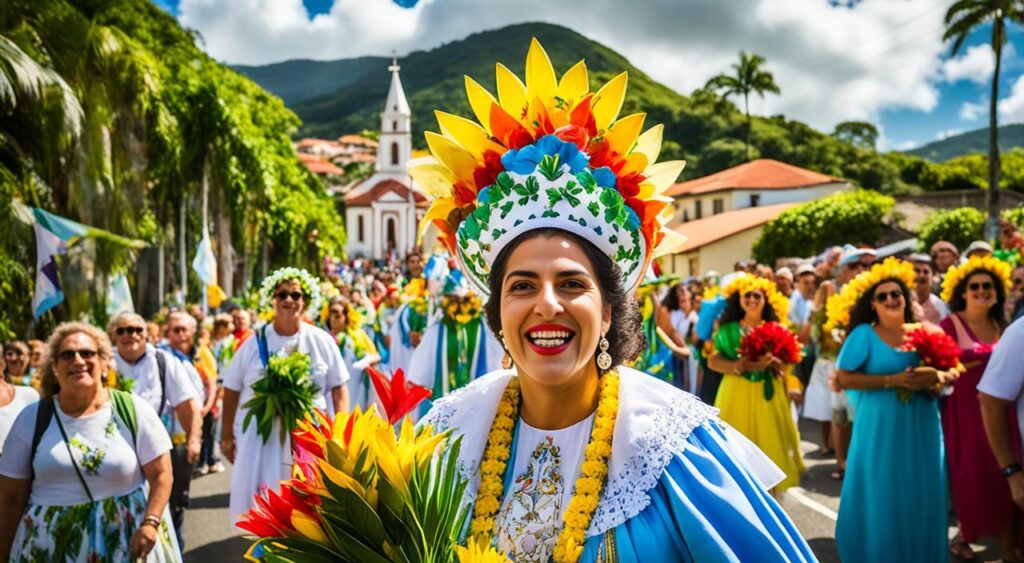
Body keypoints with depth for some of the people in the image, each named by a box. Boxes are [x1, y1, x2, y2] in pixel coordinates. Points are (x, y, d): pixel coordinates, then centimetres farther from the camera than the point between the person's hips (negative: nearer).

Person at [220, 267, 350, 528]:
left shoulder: (322, 341, 3)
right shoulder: (255, 342, 4)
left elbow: (338, 389, 4)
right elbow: (232, 390, 7)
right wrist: (227, 436, 5)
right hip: (261, 437, 0)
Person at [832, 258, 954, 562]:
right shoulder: (864, 334, -6)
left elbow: (946, 370, 13)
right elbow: (844, 377, -10)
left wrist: (937, 379, -11)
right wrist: (894, 380, -16)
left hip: (922, 429, 4)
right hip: (880, 429, -3)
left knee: (920, 499, 9)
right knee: (881, 498, 3)